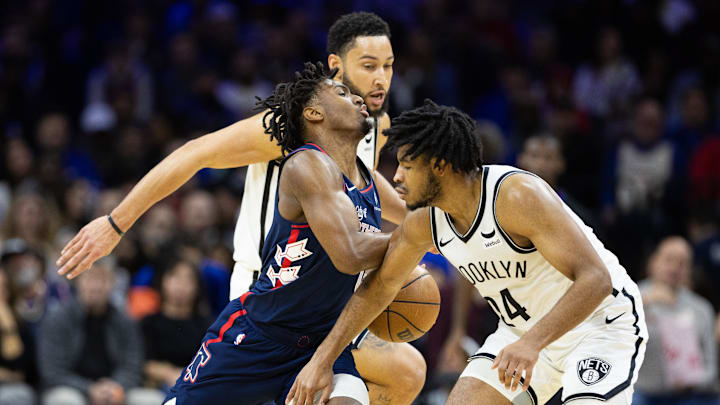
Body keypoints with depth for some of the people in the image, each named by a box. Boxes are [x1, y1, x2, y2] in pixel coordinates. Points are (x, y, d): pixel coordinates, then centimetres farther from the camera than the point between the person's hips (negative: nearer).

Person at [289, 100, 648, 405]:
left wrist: (532, 343, -46)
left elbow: (595, 279, -35)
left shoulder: (517, 196, -30)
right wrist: (322, 359, 7)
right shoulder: (424, 224, -7)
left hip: (603, 321, -8)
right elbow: (381, 285, 11)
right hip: (527, 328, 8)